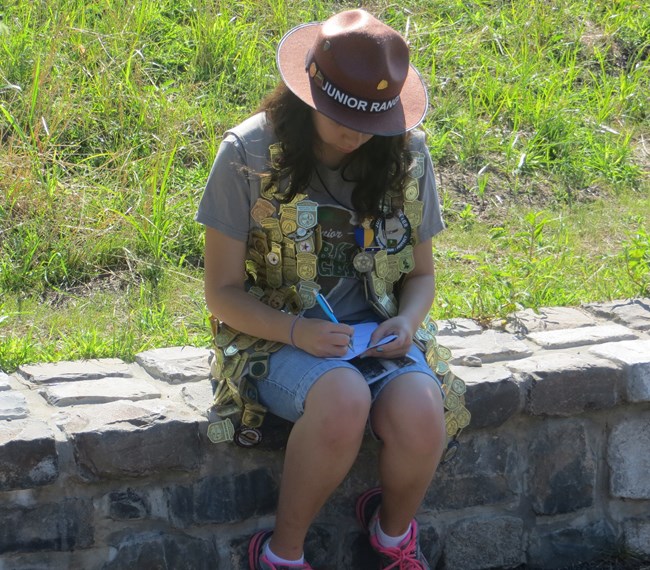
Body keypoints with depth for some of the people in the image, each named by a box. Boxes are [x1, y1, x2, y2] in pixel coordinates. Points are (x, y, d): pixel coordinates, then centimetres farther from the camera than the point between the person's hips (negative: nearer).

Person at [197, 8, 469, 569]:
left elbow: (421, 273, 12)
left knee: (420, 414, -31)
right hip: (276, 333, -3)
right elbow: (223, 290, -6)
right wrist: (297, 331, -23)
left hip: (376, 331, 3)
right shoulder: (250, 154, -11)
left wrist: (407, 321, -11)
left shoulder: (407, 155, 0)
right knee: (344, 398, -37)